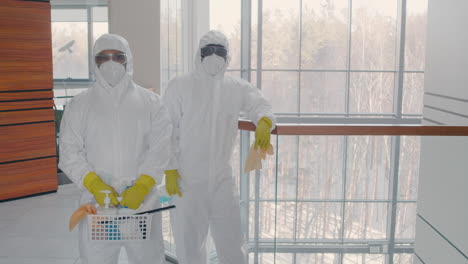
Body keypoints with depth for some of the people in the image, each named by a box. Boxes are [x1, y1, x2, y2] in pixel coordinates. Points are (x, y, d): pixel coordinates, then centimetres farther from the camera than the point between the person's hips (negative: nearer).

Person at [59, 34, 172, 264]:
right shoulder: (79, 105, 7)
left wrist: (141, 187, -15)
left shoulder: (151, 103, 5)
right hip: (96, 202, 0)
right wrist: (95, 185, -14)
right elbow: (69, 152, 1)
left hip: (141, 201, 0)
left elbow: (160, 149, -2)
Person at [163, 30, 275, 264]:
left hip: (222, 179, 3)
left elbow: (259, 105, -6)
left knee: (231, 240, 13)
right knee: (189, 243, 11)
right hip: (186, 179, -2)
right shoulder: (178, 87, -3)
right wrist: (169, 170, -12)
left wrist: (264, 123, -30)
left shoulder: (237, 88, 5)